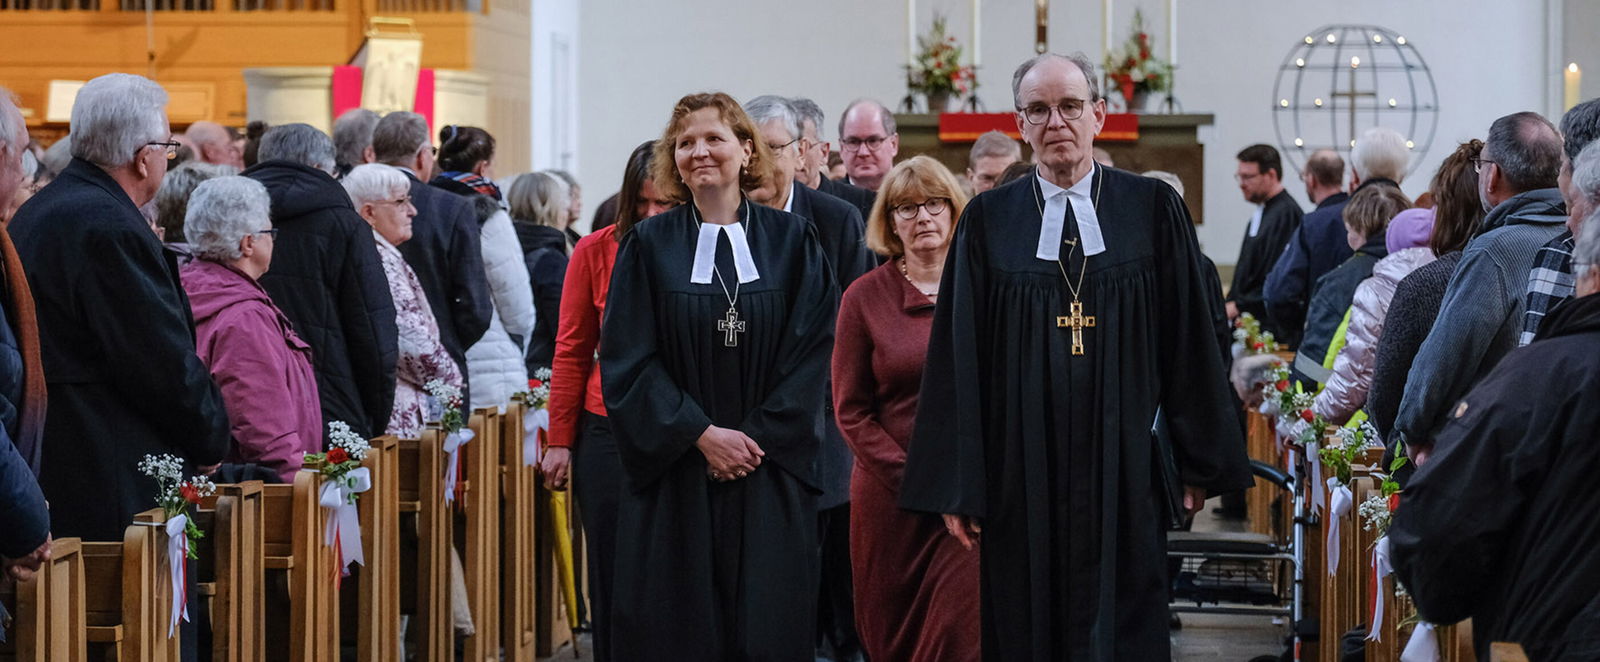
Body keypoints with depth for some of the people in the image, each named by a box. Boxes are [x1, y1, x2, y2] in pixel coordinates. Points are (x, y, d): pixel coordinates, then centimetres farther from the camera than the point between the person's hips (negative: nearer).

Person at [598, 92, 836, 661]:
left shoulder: (791, 240, 5)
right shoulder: (650, 245, 3)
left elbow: (813, 351, 0)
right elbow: (627, 359, -3)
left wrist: (760, 436, -10)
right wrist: (701, 434, -12)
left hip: (769, 475, 0)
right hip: (675, 477, 0)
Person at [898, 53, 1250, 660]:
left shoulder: (1155, 211, 2)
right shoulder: (987, 221, 3)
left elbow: (1191, 342, 4)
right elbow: (960, 357, 2)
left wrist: (1199, 465, 3)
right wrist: (957, 487, -1)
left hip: (1125, 470, 0)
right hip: (1020, 474, 1)